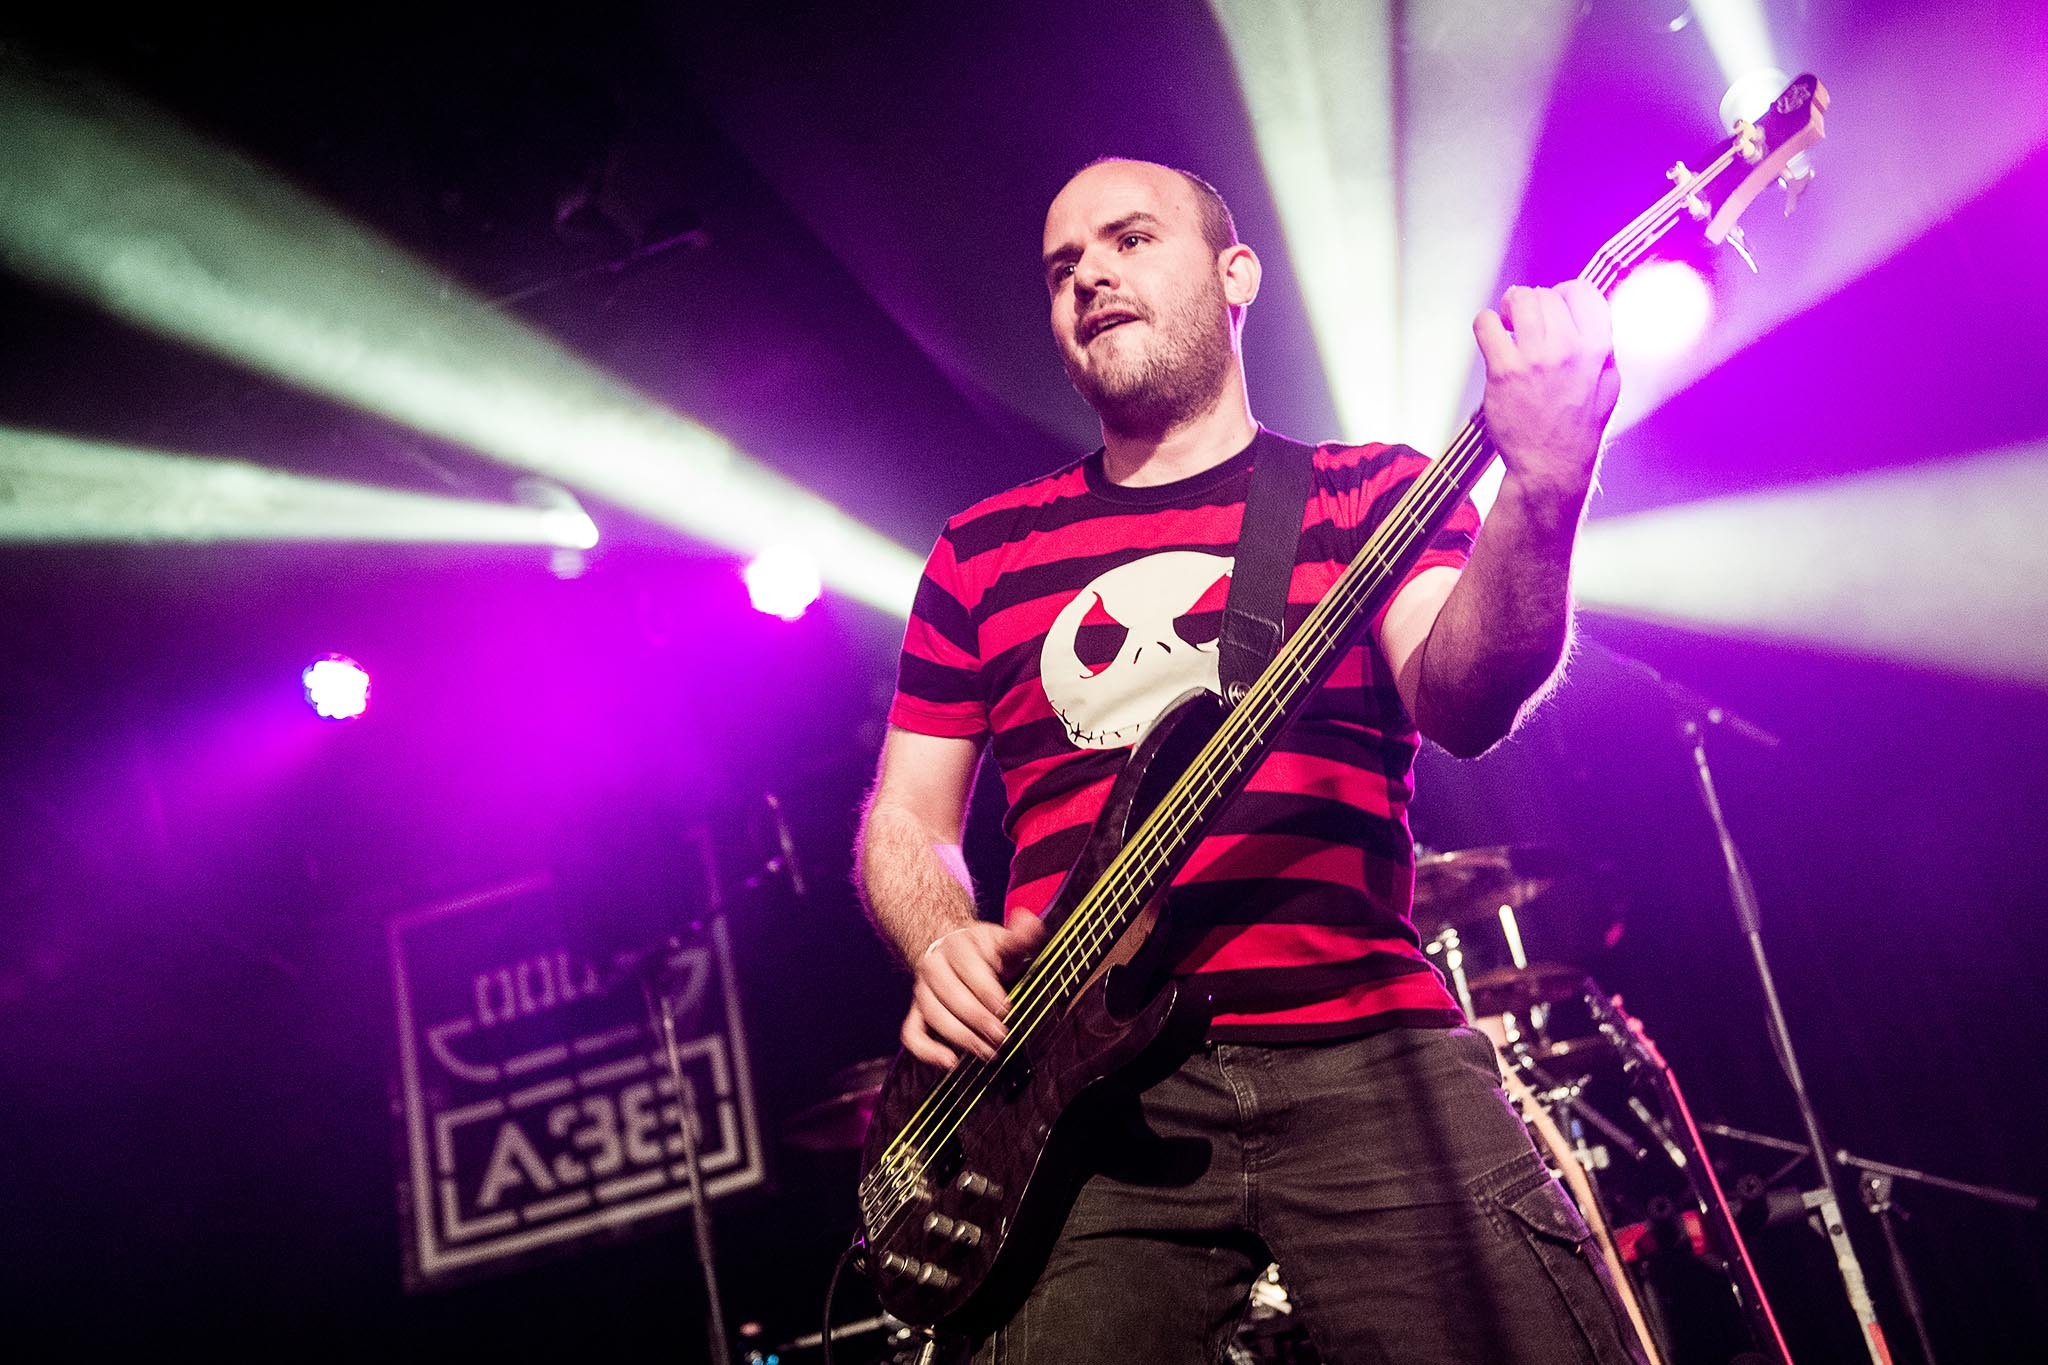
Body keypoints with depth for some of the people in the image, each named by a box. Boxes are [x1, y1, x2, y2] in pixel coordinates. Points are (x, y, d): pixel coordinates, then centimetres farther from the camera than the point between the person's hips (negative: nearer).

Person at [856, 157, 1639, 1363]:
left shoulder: (1367, 491, 10)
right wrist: (948, 945, -4)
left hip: (1366, 1058, -1)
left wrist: (1542, 493, -27)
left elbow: (1460, 699, -9)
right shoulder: (983, 550, 15)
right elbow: (905, 819, 17)